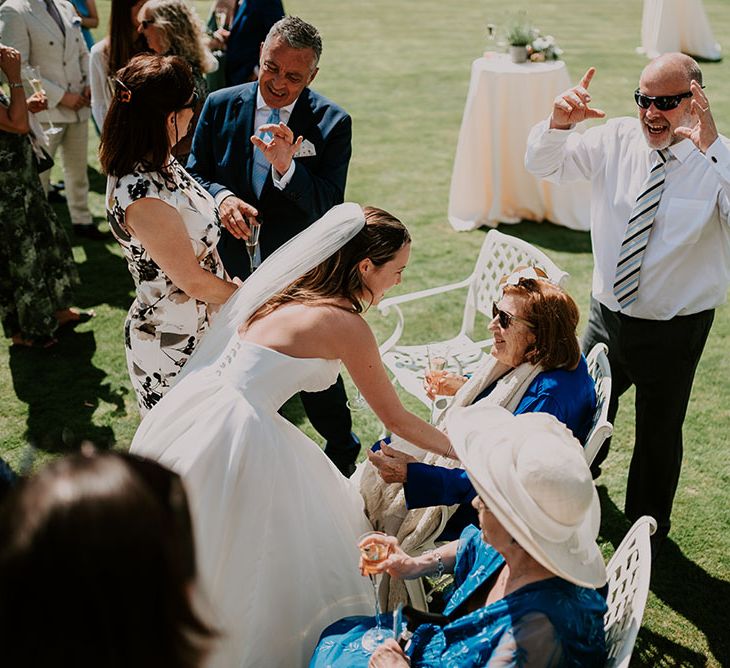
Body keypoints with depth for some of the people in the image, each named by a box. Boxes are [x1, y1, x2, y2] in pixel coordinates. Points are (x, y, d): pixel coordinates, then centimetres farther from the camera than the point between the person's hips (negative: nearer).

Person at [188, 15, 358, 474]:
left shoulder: (332, 122, -12)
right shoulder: (221, 106, -4)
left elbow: (329, 207, -18)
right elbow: (194, 175, 2)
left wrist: (286, 166, -34)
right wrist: (221, 196, -20)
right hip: (232, 270, 3)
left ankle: (343, 455, 38)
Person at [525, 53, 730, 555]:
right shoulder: (616, 141, -6)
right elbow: (543, 165, -1)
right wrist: (560, 123, -21)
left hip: (675, 329, -4)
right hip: (607, 316, 4)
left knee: (659, 433, 15)